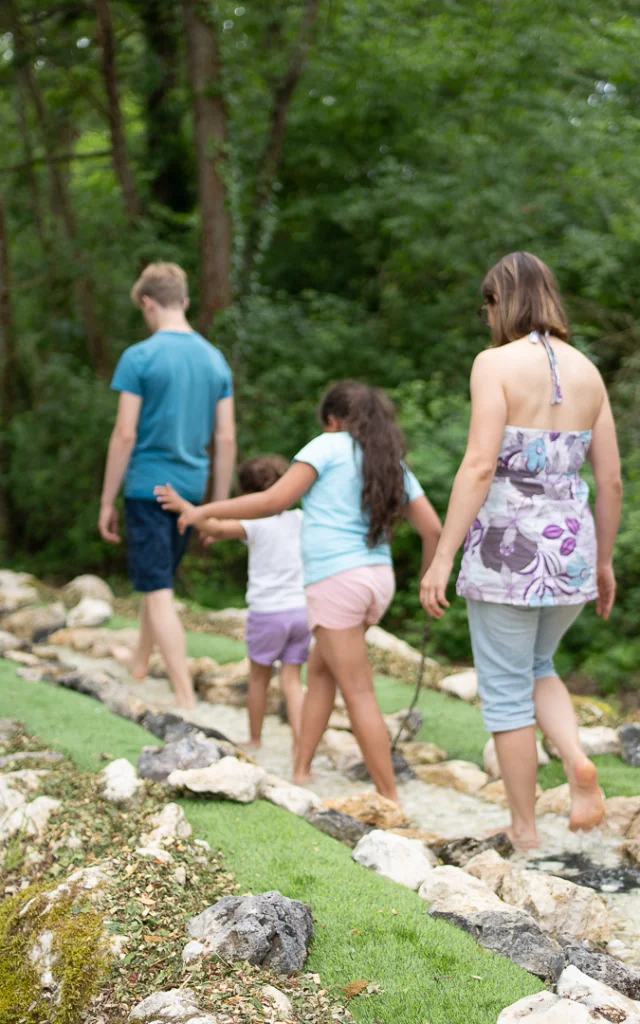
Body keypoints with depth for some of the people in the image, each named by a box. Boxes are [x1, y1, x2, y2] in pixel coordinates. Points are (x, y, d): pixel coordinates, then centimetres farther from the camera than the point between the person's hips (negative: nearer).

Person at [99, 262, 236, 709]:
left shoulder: (139, 358, -12)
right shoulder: (216, 360, 5)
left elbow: (125, 435, -14)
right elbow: (226, 441, 4)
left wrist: (107, 501, -6)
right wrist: (219, 509, 11)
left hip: (147, 486, -6)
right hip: (191, 487, 6)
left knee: (159, 593, -3)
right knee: (158, 579, 25)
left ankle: (186, 697, -8)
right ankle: (140, 659, 44)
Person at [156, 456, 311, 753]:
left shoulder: (255, 523, -11)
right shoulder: (299, 519, 6)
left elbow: (214, 527, -22)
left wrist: (182, 505, -13)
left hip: (268, 612, -4)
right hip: (301, 608, 4)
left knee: (259, 676, 15)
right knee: (291, 679, 8)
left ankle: (254, 740, 27)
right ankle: (301, 742, -5)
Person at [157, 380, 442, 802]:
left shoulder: (330, 446, 0)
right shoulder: (395, 466, 15)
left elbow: (274, 501, -6)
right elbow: (433, 529, 9)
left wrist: (206, 511, 1)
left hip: (337, 579, -7)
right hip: (379, 579, 7)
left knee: (359, 693, -2)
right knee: (320, 670, 20)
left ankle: (390, 797, 0)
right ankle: (301, 771, 23)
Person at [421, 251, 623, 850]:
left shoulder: (497, 363, -10)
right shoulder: (587, 371, 7)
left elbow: (480, 466, -18)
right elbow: (611, 480, 8)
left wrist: (442, 558, -16)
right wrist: (604, 561, 20)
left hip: (507, 544, -5)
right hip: (571, 545, 6)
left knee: (506, 689, 8)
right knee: (538, 668, 26)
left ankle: (525, 831, 14)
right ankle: (576, 761, 1)